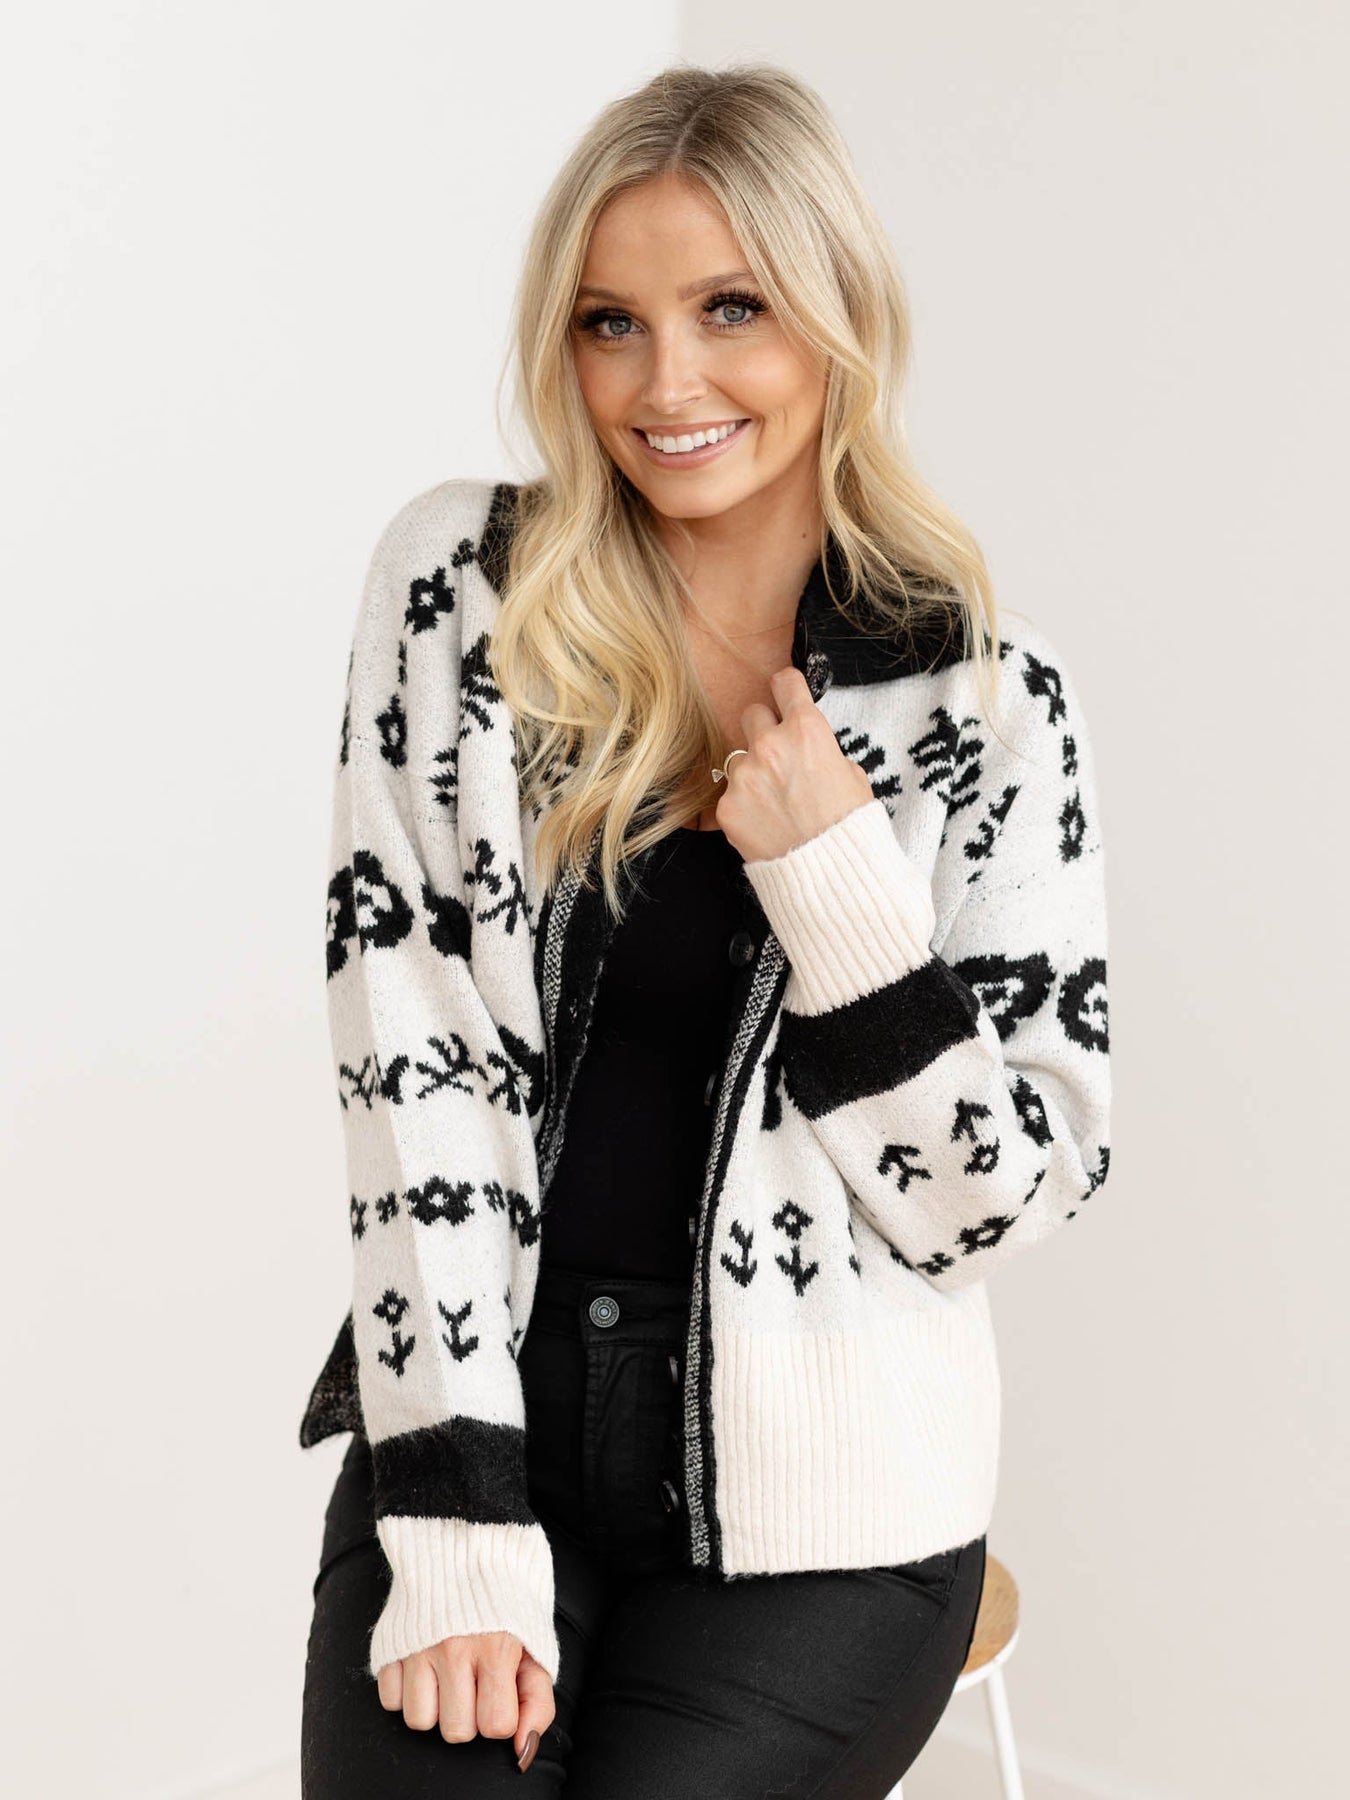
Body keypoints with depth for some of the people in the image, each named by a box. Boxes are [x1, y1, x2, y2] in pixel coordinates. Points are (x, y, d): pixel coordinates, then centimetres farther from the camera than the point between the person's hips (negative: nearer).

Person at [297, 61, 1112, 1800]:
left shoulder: (990, 694, -3)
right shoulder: (455, 586, -1)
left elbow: (1006, 1193, -1)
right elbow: (407, 1051, -6)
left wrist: (840, 881, -15)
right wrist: (460, 1522, -12)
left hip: (818, 1515, 0)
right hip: (474, 1418, 1)